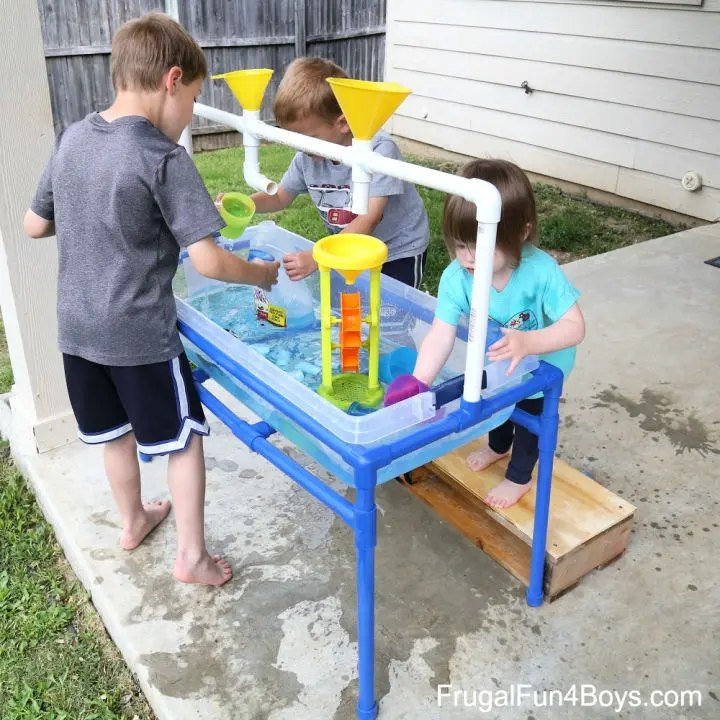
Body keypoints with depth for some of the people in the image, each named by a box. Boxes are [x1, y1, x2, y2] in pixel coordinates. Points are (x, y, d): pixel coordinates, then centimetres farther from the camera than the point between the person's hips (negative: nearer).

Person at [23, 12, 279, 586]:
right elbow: (208, 261, -22)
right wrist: (263, 274, -5)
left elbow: (35, 225, 11)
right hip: (139, 335, -7)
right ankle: (192, 556, 20)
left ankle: (134, 520, 44)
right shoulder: (164, 158, -18)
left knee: (116, 432, 24)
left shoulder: (72, 140, 2)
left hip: (77, 329, 7)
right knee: (184, 437, 10)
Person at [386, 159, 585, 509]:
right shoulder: (456, 277, -34)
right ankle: (498, 446, 62)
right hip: (494, 361, 4)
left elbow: (574, 326, -38)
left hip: (542, 364, -4)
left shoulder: (541, 272, -41)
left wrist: (526, 342, -55)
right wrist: (418, 383, -48)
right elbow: (441, 334, -36)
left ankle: (519, 477, 43)